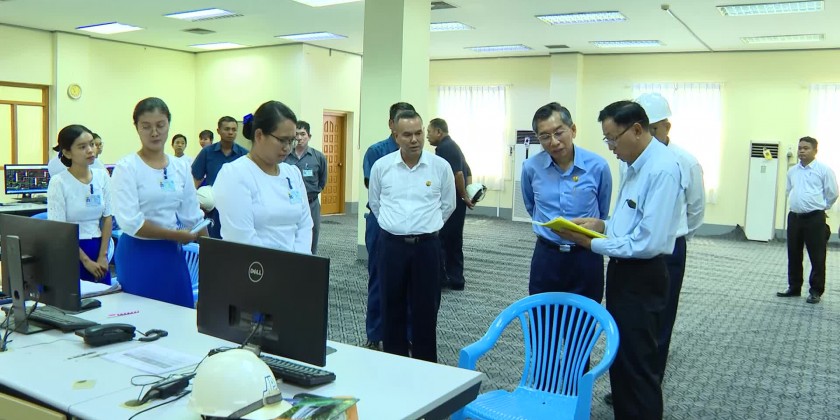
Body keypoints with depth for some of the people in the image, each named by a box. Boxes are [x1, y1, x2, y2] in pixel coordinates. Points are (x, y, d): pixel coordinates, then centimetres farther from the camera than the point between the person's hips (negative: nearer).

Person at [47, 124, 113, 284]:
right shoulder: (58, 182, -11)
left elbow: (107, 217, 4)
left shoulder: (102, 176, 1)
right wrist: (85, 260, -11)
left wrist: (102, 256, -3)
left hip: (98, 247, 4)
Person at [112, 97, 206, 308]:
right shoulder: (126, 168, -9)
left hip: (173, 254, 5)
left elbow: (194, 216, 8)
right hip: (138, 255, -4)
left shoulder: (181, 167, 6)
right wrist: (176, 235, -14)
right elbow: (130, 222, -18)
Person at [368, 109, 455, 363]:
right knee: (392, 306, 10)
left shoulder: (441, 167, -4)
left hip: (427, 245, -1)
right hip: (391, 244, 1)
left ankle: (426, 366, 20)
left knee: (425, 309, 7)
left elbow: (448, 205, 10)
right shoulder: (381, 166, -2)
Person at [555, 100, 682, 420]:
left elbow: (648, 243, -26)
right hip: (622, 272, 10)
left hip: (641, 278, -10)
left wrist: (591, 243, -19)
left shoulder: (662, 169, -21)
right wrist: (603, 224, 3)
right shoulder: (635, 164, 9)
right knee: (619, 356, 20)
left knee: (638, 365, 3)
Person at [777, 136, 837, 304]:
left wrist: (819, 206, 10)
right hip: (794, 217, 5)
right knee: (793, 255, 11)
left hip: (815, 218, -5)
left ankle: (816, 291, 10)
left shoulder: (824, 170, -6)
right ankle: (794, 287, 23)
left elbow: (832, 193, 0)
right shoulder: (792, 171, 10)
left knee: (817, 257, 0)